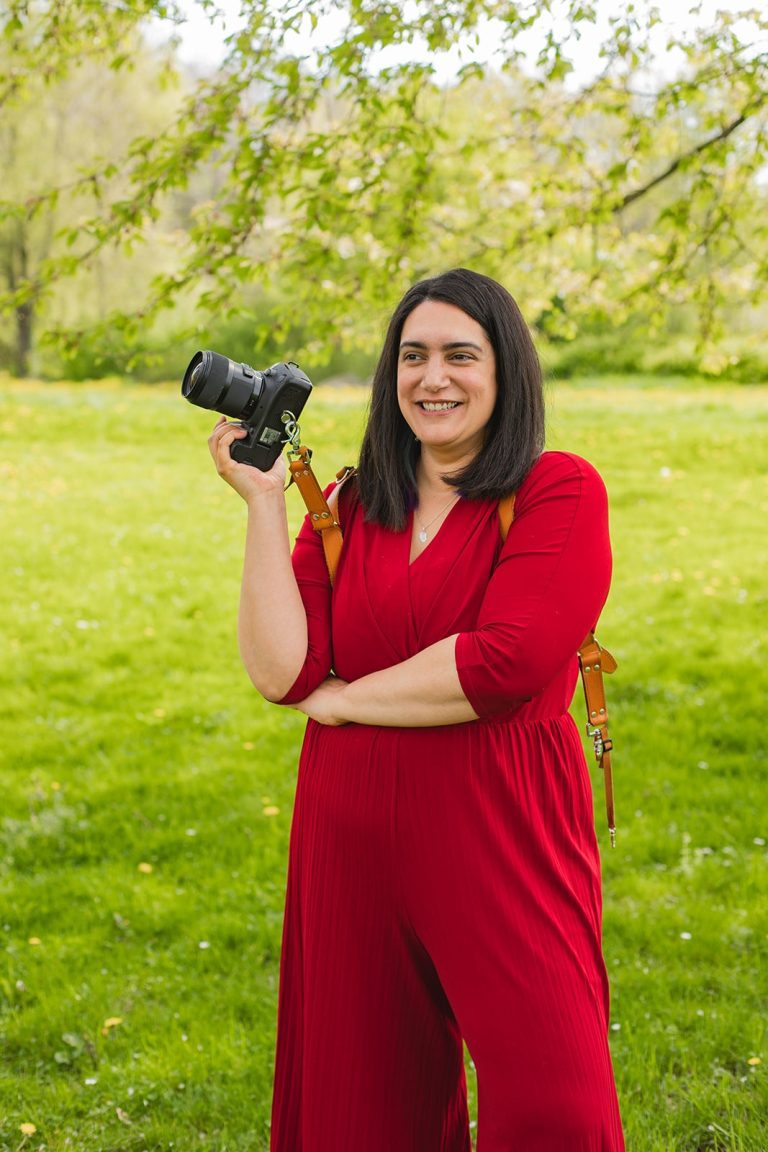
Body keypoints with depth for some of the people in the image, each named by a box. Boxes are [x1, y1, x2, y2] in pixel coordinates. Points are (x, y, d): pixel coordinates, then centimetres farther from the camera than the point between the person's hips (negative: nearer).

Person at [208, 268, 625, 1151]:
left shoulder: (560, 491, -4)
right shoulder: (347, 509, 10)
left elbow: (508, 658, -19)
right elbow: (279, 671, -4)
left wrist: (345, 698, -8)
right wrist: (263, 500, -5)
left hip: (502, 839, -4)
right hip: (355, 842, 4)